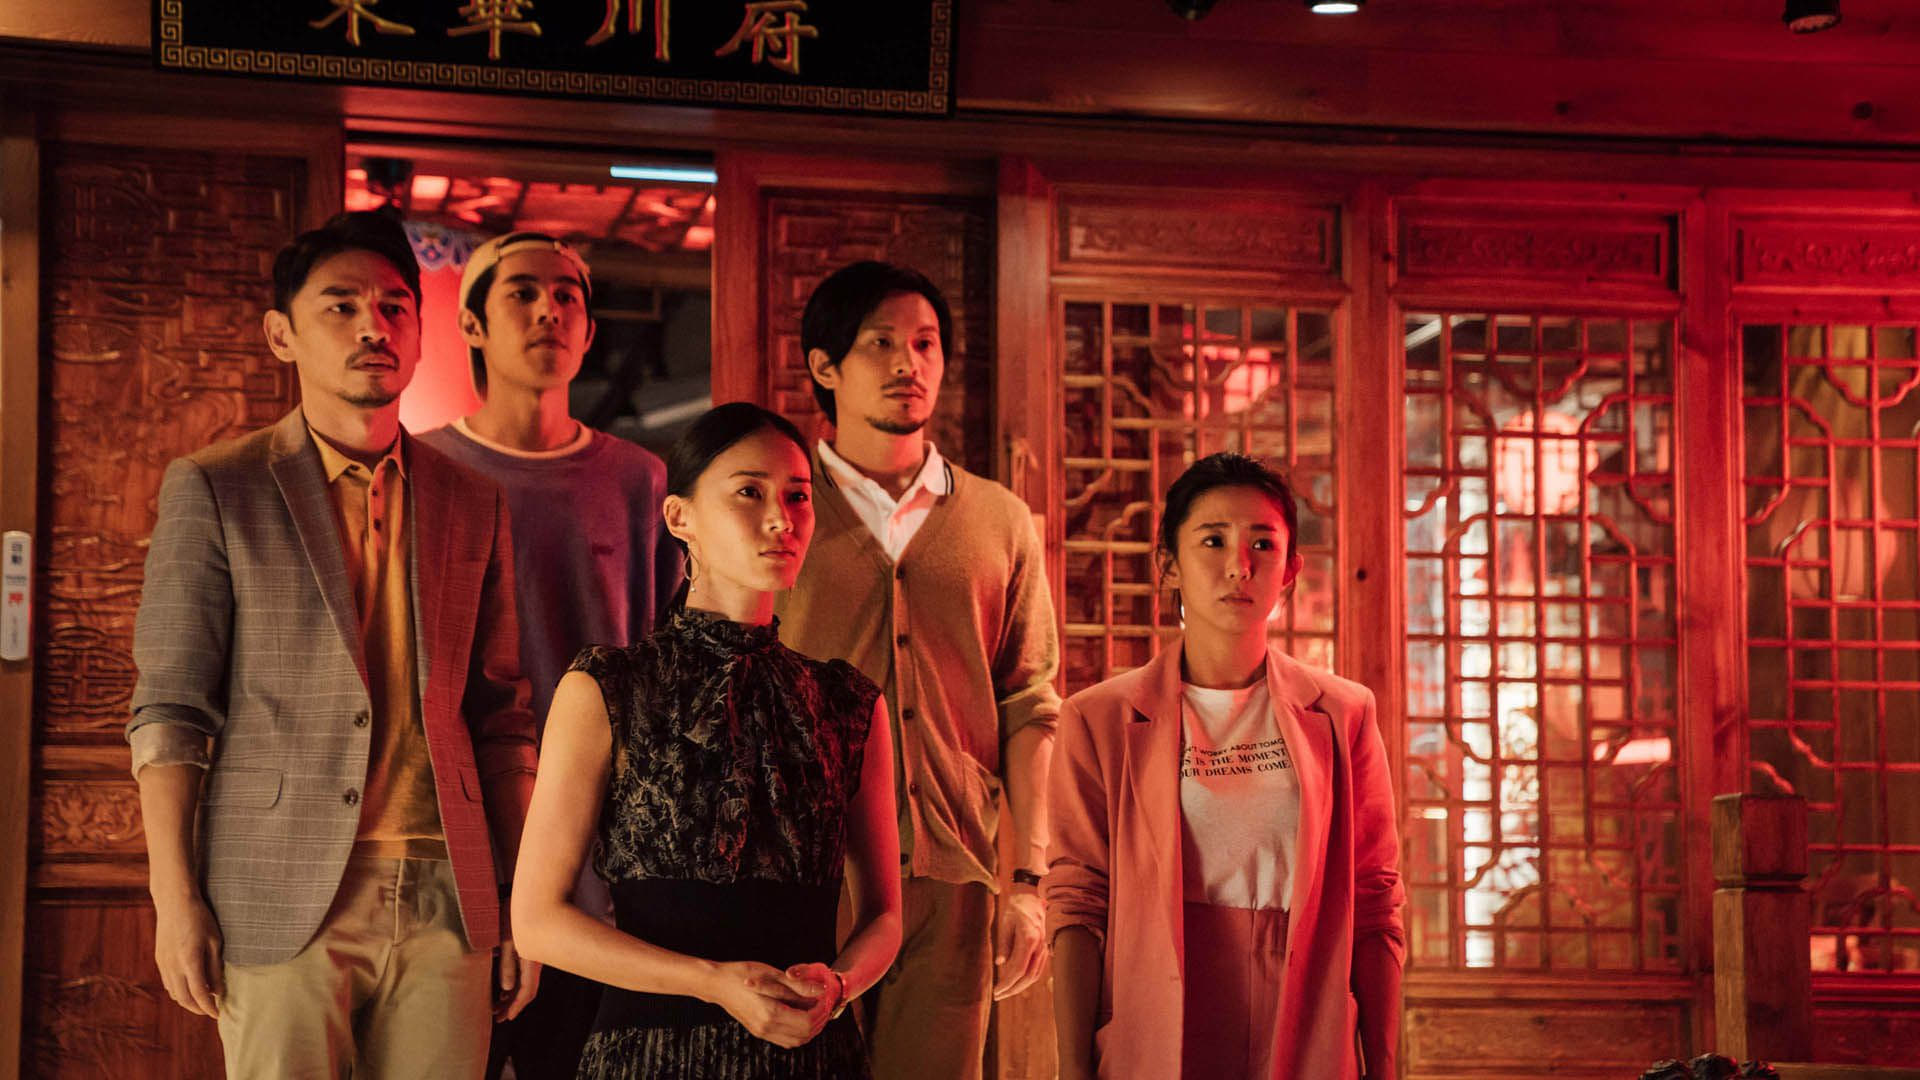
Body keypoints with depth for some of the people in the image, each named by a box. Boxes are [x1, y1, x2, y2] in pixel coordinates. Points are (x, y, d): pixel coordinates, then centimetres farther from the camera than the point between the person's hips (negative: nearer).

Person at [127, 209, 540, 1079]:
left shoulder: (472, 501, 12)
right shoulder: (212, 491, 3)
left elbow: (502, 717, 13)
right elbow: (169, 709, 0)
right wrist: (175, 900, -7)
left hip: (445, 904, 3)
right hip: (282, 907, -3)